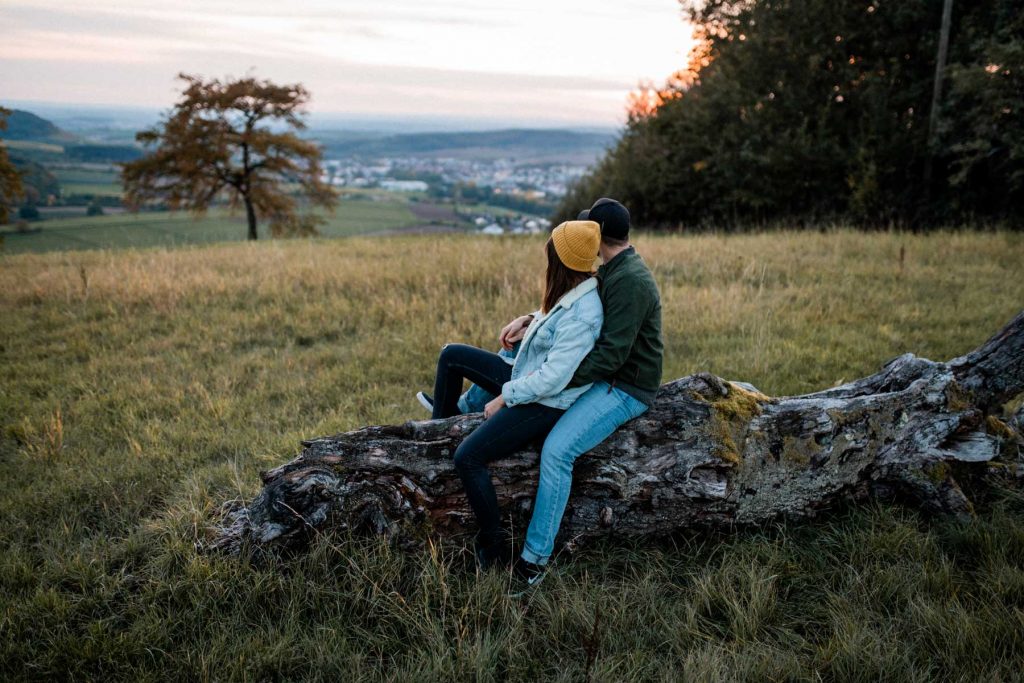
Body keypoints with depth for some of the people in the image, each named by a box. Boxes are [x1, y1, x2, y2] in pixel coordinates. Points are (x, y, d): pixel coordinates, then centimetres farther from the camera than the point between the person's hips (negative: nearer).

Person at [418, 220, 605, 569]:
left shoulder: (581, 316, -31)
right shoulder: (575, 289, -3)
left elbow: (552, 379, -29)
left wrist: (504, 398, -18)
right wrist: (530, 320, 10)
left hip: (545, 404, -10)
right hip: (526, 379, 10)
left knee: (468, 457, -20)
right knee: (451, 354, 13)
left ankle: (495, 548, -5)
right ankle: (441, 422, 38)